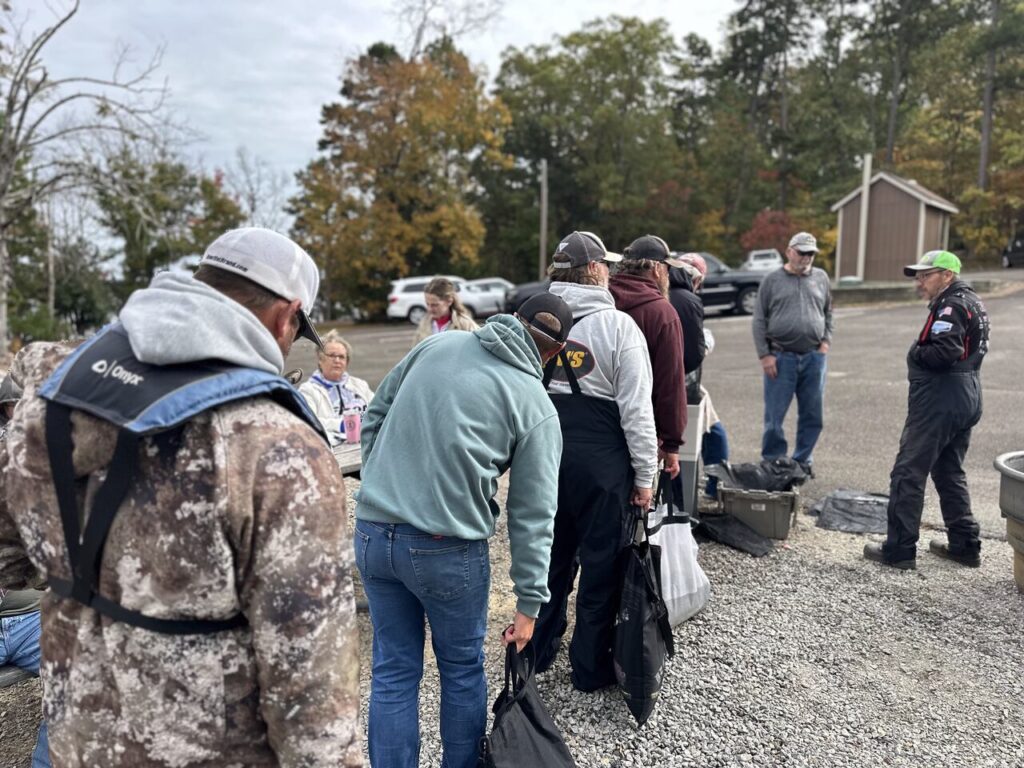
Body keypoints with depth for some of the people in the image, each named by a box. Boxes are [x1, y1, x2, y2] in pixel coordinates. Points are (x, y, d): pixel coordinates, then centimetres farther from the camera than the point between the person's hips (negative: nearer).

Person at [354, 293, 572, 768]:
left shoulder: (435, 345, 6)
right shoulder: (536, 407, -3)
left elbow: (376, 414, 12)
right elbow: (532, 515, -3)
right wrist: (529, 603, 3)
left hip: (372, 532, 4)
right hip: (446, 549, -3)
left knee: (393, 672, 17)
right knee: (462, 671, 20)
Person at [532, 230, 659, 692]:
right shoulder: (618, 325, -11)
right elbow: (636, 409, -13)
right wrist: (645, 474, -5)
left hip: (546, 458, 5)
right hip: (601, 463, -5)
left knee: (551, 555, 20)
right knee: (601, 562, 10)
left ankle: (538, 652, 35)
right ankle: (590, 668, 23)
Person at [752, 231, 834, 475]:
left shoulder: (821, 278, 12)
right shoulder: (772, 279, 2)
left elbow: (828, 313, 19)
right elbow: (759, 320, 1)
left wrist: (826, 341, 4)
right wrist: (764, 354, -6)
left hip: (814, 357, 3)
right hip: (780, 357, -3)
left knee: (812, 415, 9)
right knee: (774, 415, 0)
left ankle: (803, 460, 23)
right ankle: (773, 462, 12)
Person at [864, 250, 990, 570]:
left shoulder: (951, 305, -14)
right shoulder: (971, 301, 17)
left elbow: (944, 352, -27)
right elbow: (964, 350, 16)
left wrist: (915, 354, -10)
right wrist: (922, 354, 5)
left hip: (939, 401, -10)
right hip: (967, 399, 10)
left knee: (908, 474, -5)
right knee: (950, 473, 20)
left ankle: (899, 550, -1)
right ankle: (965, 546, 26)